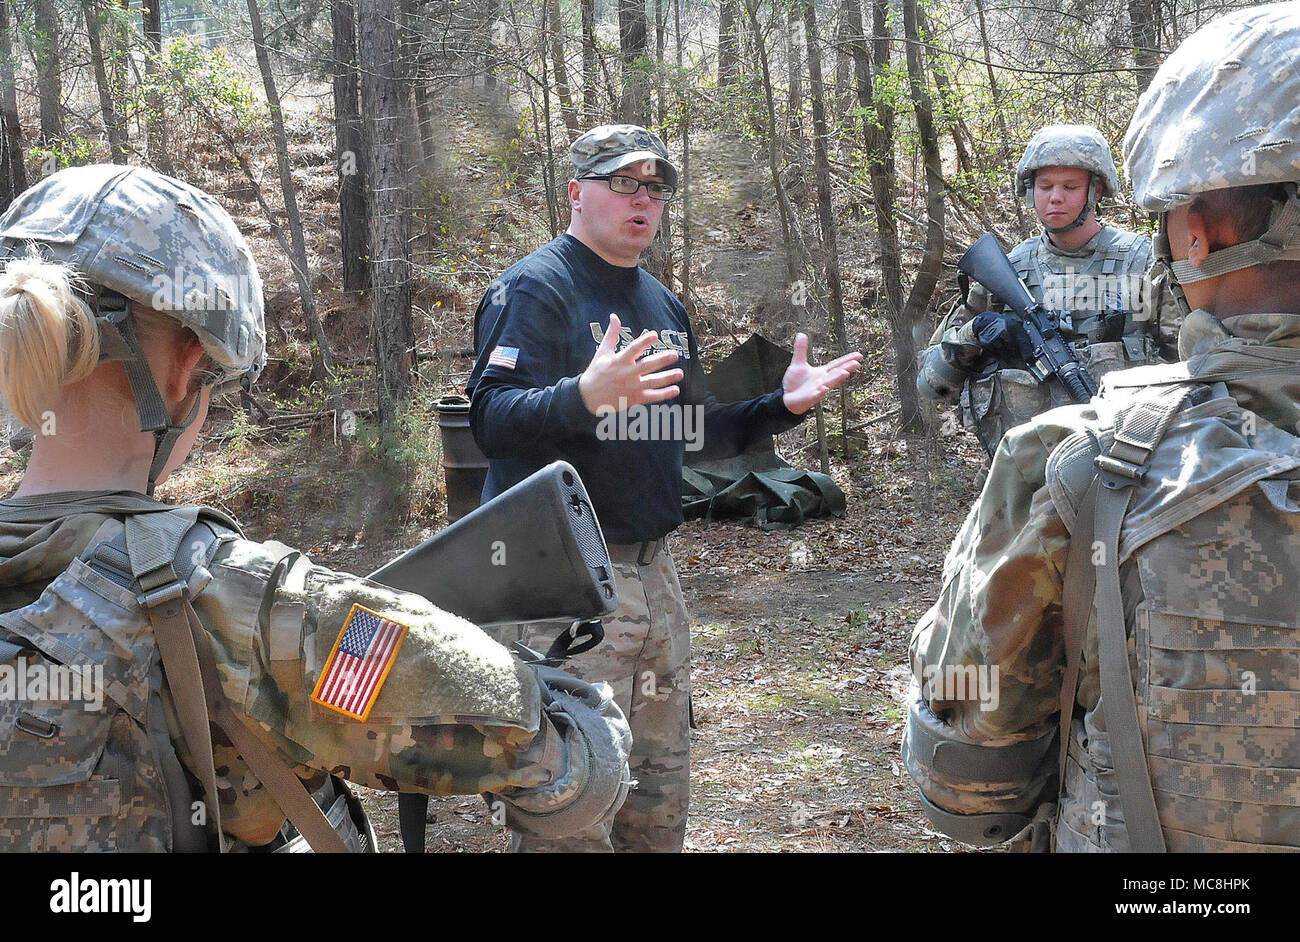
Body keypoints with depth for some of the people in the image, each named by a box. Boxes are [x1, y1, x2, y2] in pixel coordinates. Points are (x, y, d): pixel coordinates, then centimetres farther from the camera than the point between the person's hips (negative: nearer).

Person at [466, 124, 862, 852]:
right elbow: (492, 421, -22)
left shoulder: (664, 304, 17)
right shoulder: (536, 289, -8)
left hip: (653, 568, 8)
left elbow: (691, 431, 24)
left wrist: (782, 406, 10)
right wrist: (586, 394, -39)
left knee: (663, 787, 16)